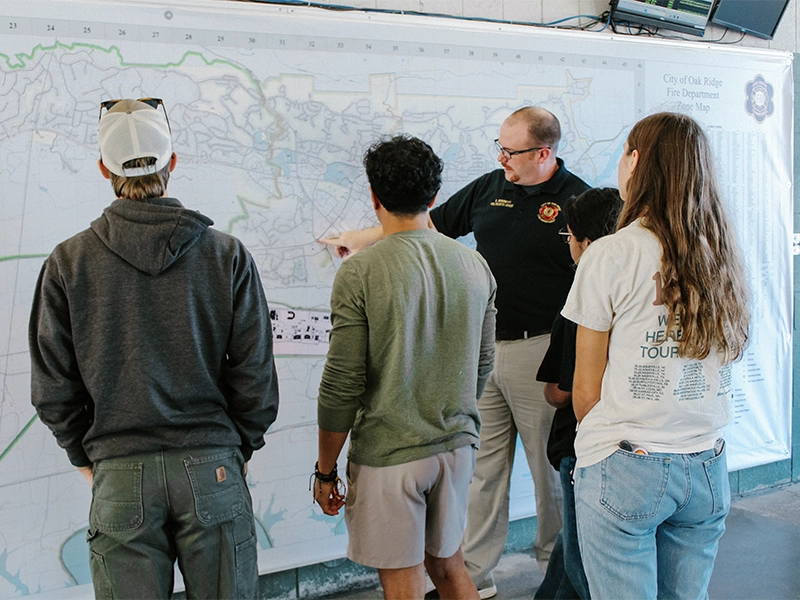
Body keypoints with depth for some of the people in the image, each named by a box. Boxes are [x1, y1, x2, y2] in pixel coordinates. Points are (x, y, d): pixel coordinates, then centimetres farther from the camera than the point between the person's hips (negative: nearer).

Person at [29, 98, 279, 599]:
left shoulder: (69, 262, -1)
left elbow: (53, 388, 1)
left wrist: (86, 458, 15)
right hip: (212, 468, 0)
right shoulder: (228, 255, -2)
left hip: (119, 478, 0)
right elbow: (256, 376, -2)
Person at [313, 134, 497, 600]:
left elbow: (342, 386, -14)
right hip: (457, 446, 5)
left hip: (388, 455, -5)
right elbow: (482, 365, 11)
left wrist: (325, 470, -3)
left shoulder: (360, 273, -15)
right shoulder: (474, 265, 2)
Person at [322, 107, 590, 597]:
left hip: (541, 351, -5)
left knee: (551, 464, 6)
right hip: (483, 348, 5)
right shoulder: (490, 187, 10)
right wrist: (360, 238, 22)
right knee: (482, 465, 9)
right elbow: (430, 224, 20)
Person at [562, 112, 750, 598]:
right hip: (707, 468, 5)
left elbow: (586, 388, -4)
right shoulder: (722, 253, 4)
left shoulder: (610, 256, -10)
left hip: (627, 468, -5)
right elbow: (720, 359, 9)